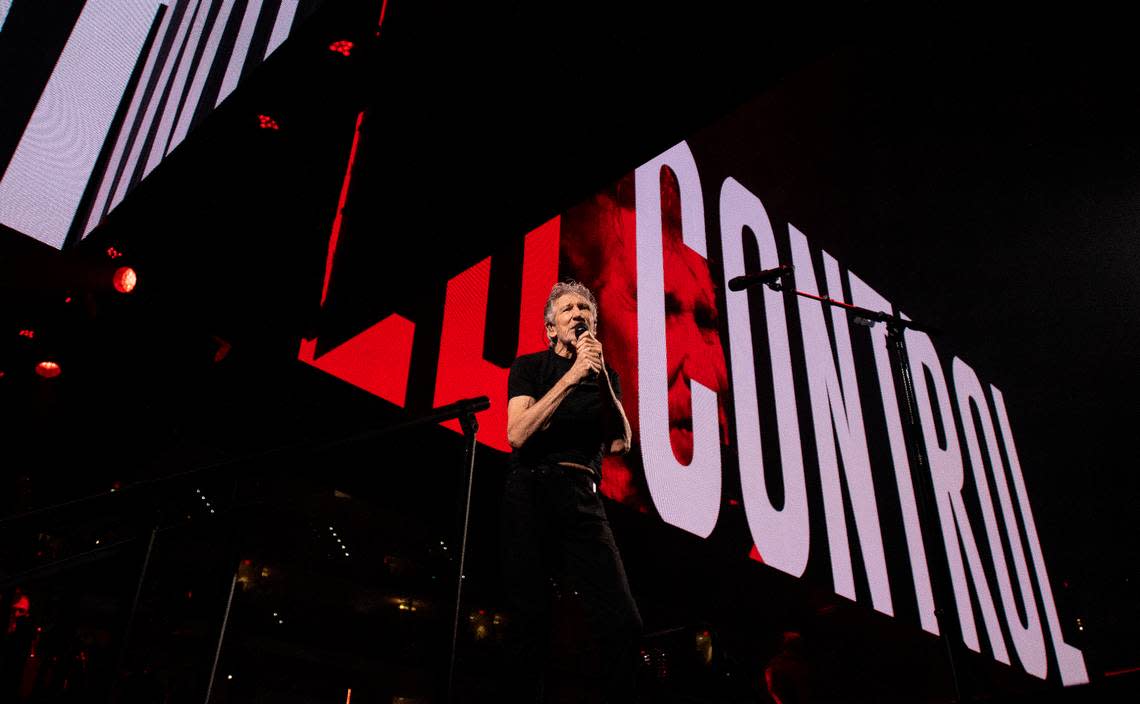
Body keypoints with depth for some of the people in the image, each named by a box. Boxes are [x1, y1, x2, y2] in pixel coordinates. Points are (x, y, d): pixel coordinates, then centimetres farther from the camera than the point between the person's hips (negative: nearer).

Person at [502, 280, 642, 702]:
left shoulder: (605, 375, 18)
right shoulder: (530, 366, 9)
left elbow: (620, 443, 4)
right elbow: (517, 434, -8)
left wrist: (601, 376, -8)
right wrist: (573, 375, -11)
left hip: (582, 498, 2)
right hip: (528, 493, -2)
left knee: (623, 623, -14)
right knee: (531, 623, -3)